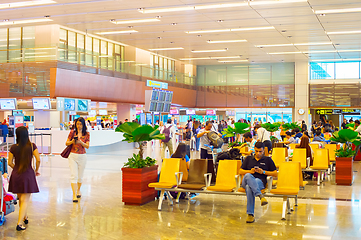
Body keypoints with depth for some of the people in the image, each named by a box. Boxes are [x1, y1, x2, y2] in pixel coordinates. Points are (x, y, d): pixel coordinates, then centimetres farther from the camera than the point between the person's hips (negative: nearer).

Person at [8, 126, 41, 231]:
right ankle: (19, 223, -8)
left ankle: (25, 217, 36)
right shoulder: (32, 146, -9)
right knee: (25, 200, 0)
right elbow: (38, 160, -13)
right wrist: (36, 170, 4)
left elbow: (10, 163, 1)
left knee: (20, 199, 20)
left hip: (16, 175, 3)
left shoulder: (13, 147, -4)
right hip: (28, 175, -3)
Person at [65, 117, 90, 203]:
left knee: (80, 176, 12)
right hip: (72, 156, -1)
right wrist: (72, 141, -14)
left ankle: (78, 190, 36)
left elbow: (87, 146, -2)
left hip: (82, 156, 1)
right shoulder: (72, 132, 2)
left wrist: (81, 142, -19)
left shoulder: (87, 134, 2)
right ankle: (74, 195, -13)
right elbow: (66, 143, 6)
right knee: (74, 175, -10)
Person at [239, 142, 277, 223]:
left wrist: (263, 172, -3)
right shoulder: (248, 159, 26)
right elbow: (240, 171, 20)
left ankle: (250, 214, -44)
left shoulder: (268, 160, 19)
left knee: (249, 187, -41)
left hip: (260, 181, -1)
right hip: (246, 181, 2)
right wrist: (249, 171, -1)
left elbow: (275, 174, 12)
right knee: (248, 176, -40)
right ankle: (260, 195, -55)